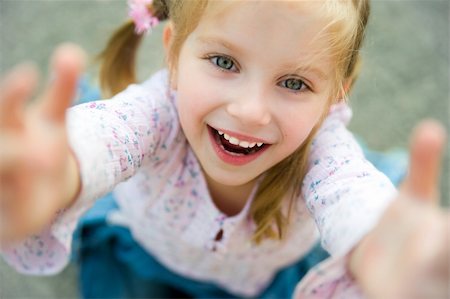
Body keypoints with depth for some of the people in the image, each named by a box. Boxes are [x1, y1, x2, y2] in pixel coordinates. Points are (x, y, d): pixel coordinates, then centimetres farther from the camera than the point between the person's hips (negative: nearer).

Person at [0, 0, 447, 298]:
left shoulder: (319, 143, -37)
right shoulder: (161, 107, -39)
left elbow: (358, 201, -58)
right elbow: (93, 139, -60)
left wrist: (378, 257, -83)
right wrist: (45, 182, -85)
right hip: (142, 251, 0)